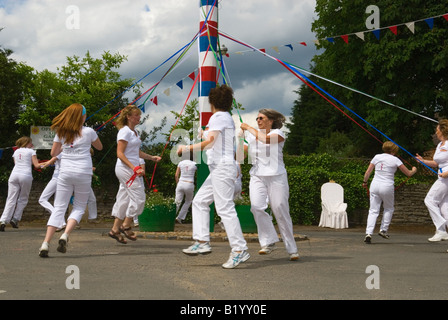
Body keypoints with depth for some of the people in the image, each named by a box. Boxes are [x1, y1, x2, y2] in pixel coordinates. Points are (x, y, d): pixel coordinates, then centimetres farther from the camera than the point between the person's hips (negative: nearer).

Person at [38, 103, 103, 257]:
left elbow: (53, 153, 14)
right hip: (83, 173, -2)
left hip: (65, 173, 2)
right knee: (79, 207, 10)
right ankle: (65, 236, -14)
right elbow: (100, 147, 15)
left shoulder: (61, 132, 6)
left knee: (59, 208, 4)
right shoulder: (88, 132, -1)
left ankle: (46, 243, -9)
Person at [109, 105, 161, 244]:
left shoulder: (134, 132, 16)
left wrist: (151, 157, 13)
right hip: (125, 168, -9)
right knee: (139, 197, -8)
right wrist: (134, 168, -24)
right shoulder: (125, 131, -12)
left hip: (132, 169, 9)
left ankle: (115, 229, 14)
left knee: (124, 199, 9)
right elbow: (120, 154, -17)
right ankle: (126, 226, 4)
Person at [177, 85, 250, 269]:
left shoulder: (218, 117, -9)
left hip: (222, 168, -10)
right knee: (199, 201, 11)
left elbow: (209, 142, -18)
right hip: (220, 169, 10)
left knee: (225, 208, -12)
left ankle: (239, 250, -12)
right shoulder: (228, 118, 20)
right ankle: (202, 242, 9)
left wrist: (187, 149, -9)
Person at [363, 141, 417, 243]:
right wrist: (414, 170, 28)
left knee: (373, 211, 4)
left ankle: (368, 233, -11)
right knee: (389, 208, 23)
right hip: (387, 187, -2)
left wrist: (365, 182, 25)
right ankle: (383, 230, 17)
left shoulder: (377, 157, 8)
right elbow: (408, 173, 7)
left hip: (375, 185, 2)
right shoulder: (395, 160, 0)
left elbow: (367, 172, 8)